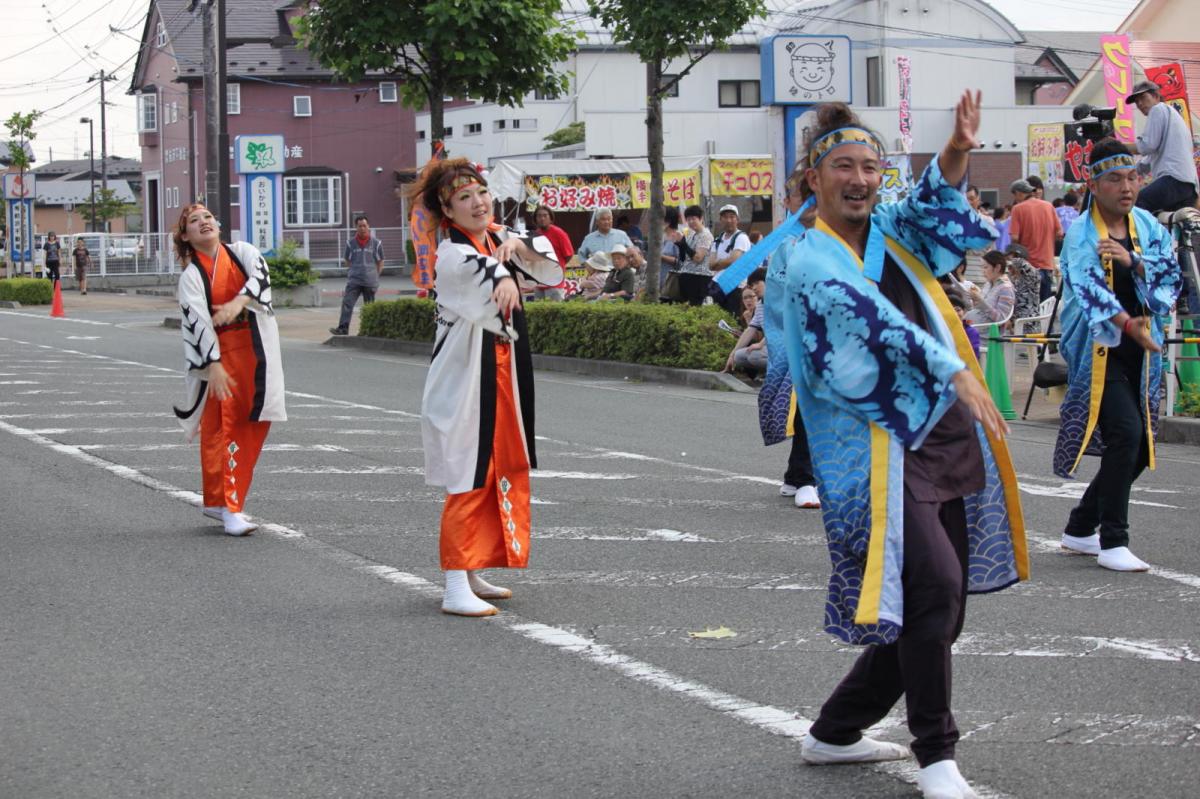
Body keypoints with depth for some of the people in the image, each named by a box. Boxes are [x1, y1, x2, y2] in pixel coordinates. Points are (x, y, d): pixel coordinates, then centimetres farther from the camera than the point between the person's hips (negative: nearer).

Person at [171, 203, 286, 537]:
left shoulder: (242, 252, 7)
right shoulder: (190, 276, -2)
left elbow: (260, 275, -12)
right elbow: (198, 321, -13)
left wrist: (238, 303, -31)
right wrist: (213, 365, -24)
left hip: (256, 352, 4)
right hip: (219, 354, -4)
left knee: (255, 425, 4)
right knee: (222, 427, -10)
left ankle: (221, 502, 17)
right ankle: (227, 508, -8)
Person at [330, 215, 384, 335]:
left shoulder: (376, 243, 4)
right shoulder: (351, 243, 6)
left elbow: (380, 263, 12)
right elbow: (347, 261, 16)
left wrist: (374, 276, 6)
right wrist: (355, 271, 7)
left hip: (370, 281, 0)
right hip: (354, 280, 0)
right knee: (347, 303, -15)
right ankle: (343, 328, -22)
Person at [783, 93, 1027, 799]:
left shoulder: (887, 231, 14)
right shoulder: (814, 264, -7)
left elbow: (930, 210, -5)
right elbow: (879, 322, -20)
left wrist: (957, 155, -24)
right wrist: (958, 374, -32)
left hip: (946, 440, 8)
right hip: (883, 448, -8)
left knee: (938, 611, 11)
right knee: (933, 584, -21)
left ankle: (836, 733, 26)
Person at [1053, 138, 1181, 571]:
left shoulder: (1148, 227, 8)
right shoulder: (1082, 234, -11)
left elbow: (1171, 279, 2)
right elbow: (1089, 286, -26)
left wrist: (1133, 262, -16)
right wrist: (1129, 325, -40)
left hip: (1138, 352, 7)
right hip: (1097, 349, -7)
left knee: (1139, 449, 8)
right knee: (1125, 432, -20)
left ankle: (1079, 529, 26)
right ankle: (1112, 543, -12)